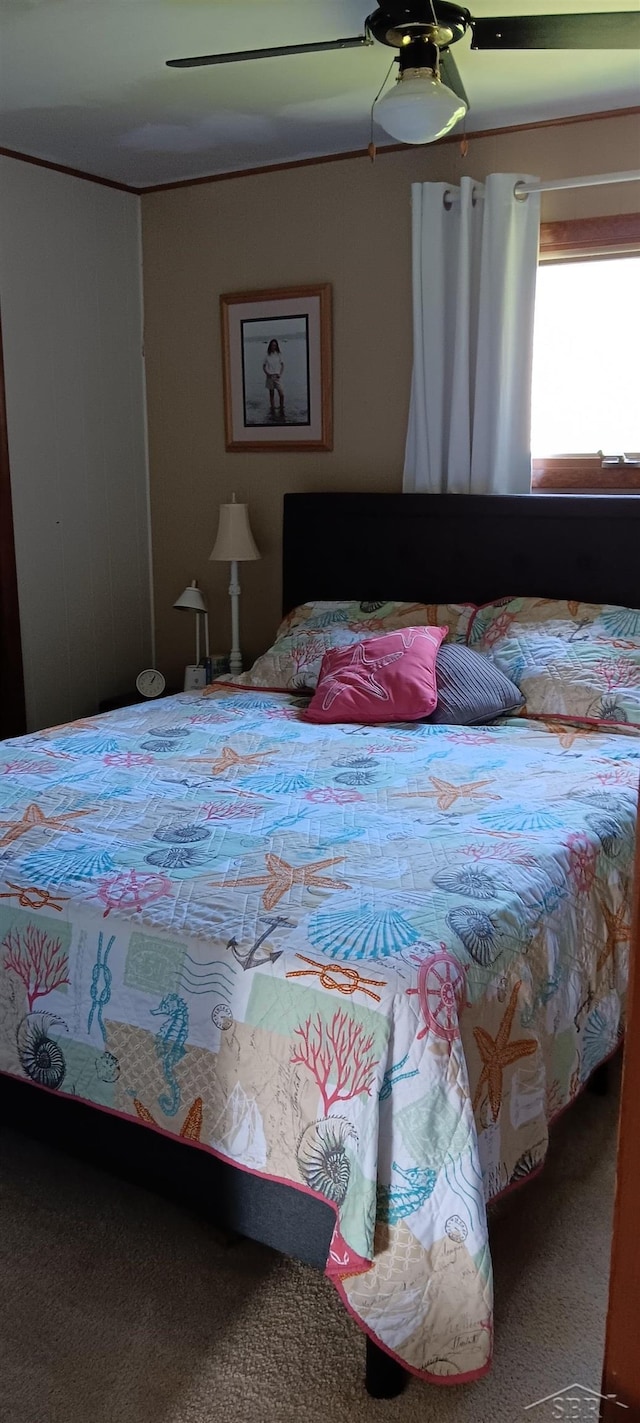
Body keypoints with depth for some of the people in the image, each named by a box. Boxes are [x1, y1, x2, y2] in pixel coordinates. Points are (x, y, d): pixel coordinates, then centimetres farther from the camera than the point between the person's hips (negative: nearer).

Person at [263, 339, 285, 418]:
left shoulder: (278, 355, 3)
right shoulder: (267, 356, 3)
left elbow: (282, 365, 9)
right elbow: (264, 366, 9)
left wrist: (280, 374, -3)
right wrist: (267, 373, -7)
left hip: (277, 376, -1)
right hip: (270, 376, 1)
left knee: (281, 394, -12)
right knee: (271, 394, 7)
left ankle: (282, 409, 1)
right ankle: (272, 410, 16)